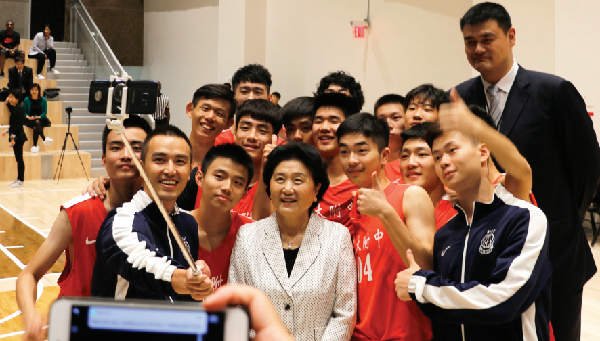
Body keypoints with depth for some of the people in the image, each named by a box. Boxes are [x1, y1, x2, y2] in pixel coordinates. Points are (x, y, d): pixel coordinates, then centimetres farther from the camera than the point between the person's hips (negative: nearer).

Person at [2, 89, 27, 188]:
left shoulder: (19, 109, -14)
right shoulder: (15, 108, 13)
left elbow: (18, 124, -18)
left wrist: (13, 137, -19)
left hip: (18, 137, -9)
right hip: (16, 137, 9)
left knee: (19, 158, -6)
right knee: (18, 158, 11)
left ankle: (21, 181, -2)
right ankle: (19, 179, 16)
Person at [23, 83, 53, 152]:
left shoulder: (43, 100, 4)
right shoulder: (27, 100, 3)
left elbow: (45, 112, 3)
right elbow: (24, 112, 4)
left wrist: (39, 117, -16)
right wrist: (28, 117, -16)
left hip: (41, 119, 0)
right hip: (30, 120, 0)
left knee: (35, 127, -34)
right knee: (36, 123, -36)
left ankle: (35, 146, -29)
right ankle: (44, 139, -37)